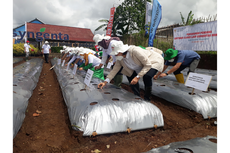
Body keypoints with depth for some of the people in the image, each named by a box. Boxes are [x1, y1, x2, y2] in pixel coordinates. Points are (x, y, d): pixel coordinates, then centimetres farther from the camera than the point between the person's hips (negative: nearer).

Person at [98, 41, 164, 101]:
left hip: (154, 61, -8)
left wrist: (138, 77, -38)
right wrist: (105, 82, -17)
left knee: (147, 76, -33)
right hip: (142, 66, 8)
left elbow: (148, 65, -32)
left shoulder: (135, 51, -36)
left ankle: (147, 99, -10)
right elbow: (114, 70, -9)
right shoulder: (120, 58, -14)